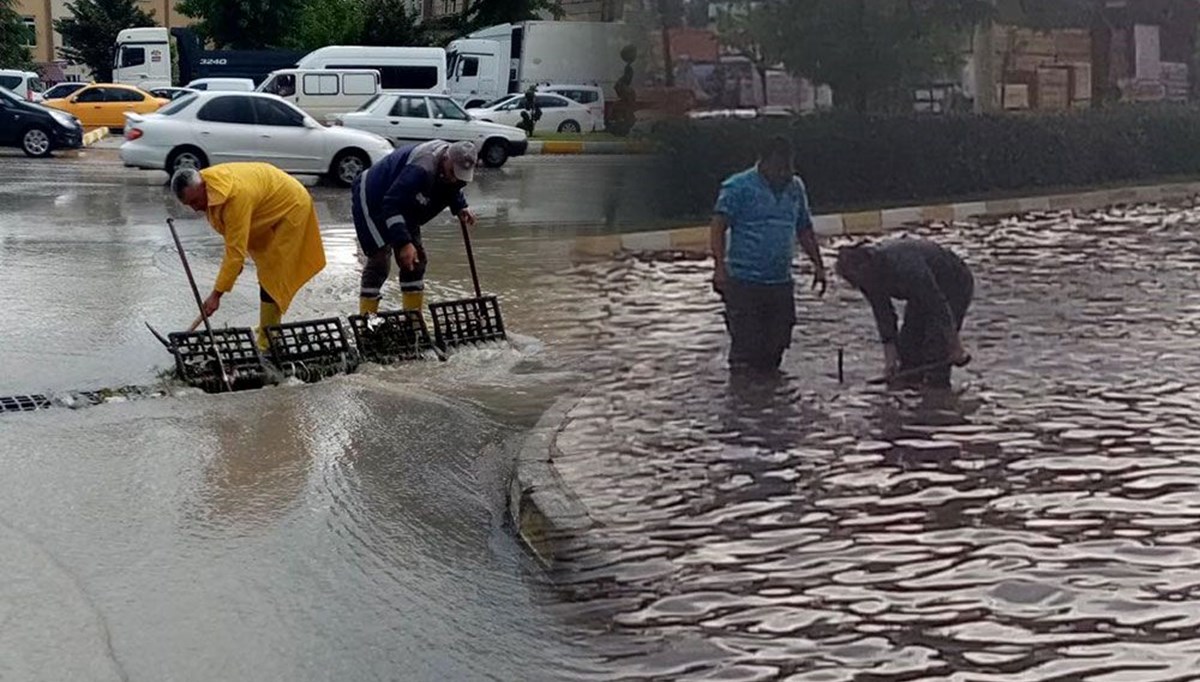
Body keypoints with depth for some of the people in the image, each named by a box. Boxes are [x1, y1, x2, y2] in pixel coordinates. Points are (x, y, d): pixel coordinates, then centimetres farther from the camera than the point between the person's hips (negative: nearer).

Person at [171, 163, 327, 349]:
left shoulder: (236, 195, -39)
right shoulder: (207, 184, -12)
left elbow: (236, 250, -38)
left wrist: (217, 293, -35)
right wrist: (232, 262, 5)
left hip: (291, 207, -9)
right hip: (272, 206, 9)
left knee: (271, 276, -11)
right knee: (267, 269, 20)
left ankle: (267, 343, -7)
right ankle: (270, 326, 34)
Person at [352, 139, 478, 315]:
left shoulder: (456, 169, -12)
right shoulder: (420, 169, -39)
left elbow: (452, 189, 13)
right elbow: (391, 206, -40)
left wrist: (460, 208, -7)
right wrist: (403, 242, -43)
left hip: (402, 206, 9)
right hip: (371, 200, -9)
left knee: (415, 259, 6)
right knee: (380, 258, -14)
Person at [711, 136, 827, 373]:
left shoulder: (796, 187, 13)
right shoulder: (739, 187, -6)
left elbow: (804, 229, 23)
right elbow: (719, 226, -11)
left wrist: (818, 265, 18)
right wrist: (719, 266, -21)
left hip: (781, 282, 6)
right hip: (744, 281, -6)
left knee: (776, 344, 8)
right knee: (746, 346, -7)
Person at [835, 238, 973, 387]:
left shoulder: (905, 267, -40)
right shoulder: (869, 277, -15)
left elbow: (938, 306, -35)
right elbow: (883, 315, -7)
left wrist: (955, 346, -30)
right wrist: (890, 357, -12)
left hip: (954, 286, -8)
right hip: (922, 295, 8)